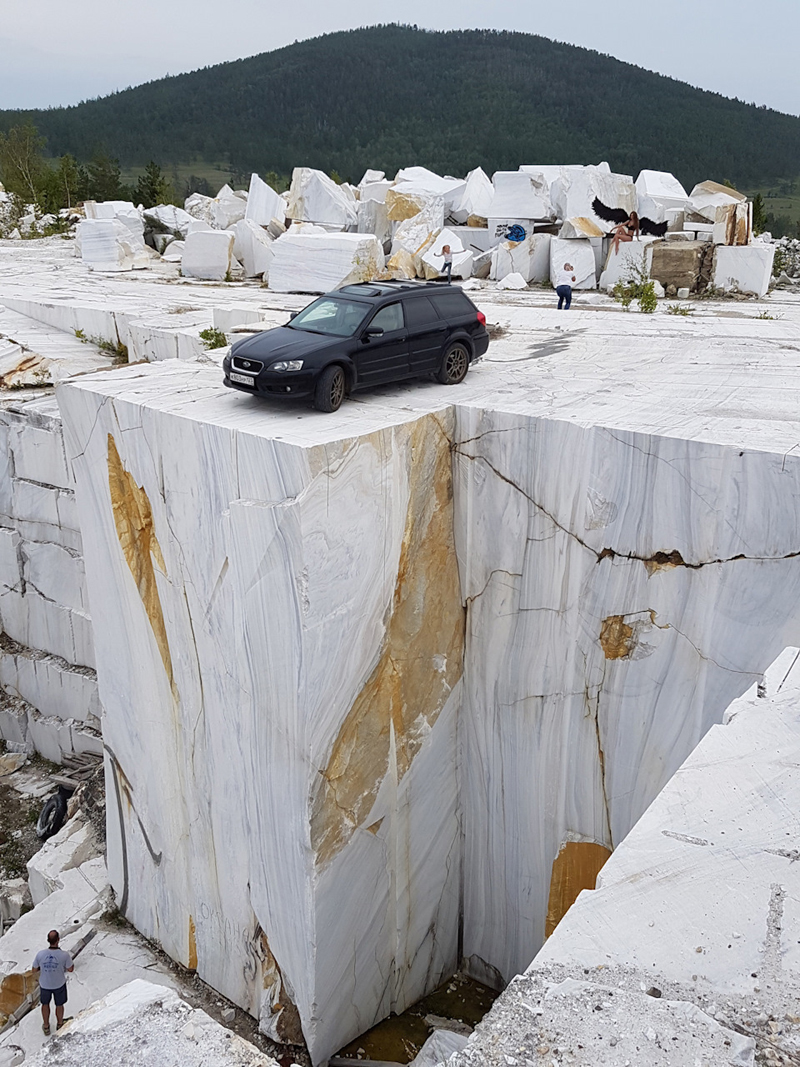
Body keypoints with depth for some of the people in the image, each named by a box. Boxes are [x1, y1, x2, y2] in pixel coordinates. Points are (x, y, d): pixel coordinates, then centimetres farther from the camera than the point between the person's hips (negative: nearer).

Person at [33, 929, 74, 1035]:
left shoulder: (40, 954, -27)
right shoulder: (64, 955, -31)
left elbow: (35, 969, -9)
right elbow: (71, 969, -14)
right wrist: (70, 959, 3)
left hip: (45, 984, 1)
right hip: (59, 984, -1)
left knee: (45, 1004, 28)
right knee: (59, 1005, 25)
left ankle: (46, 1026, 45)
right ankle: (59, 1024, 47)